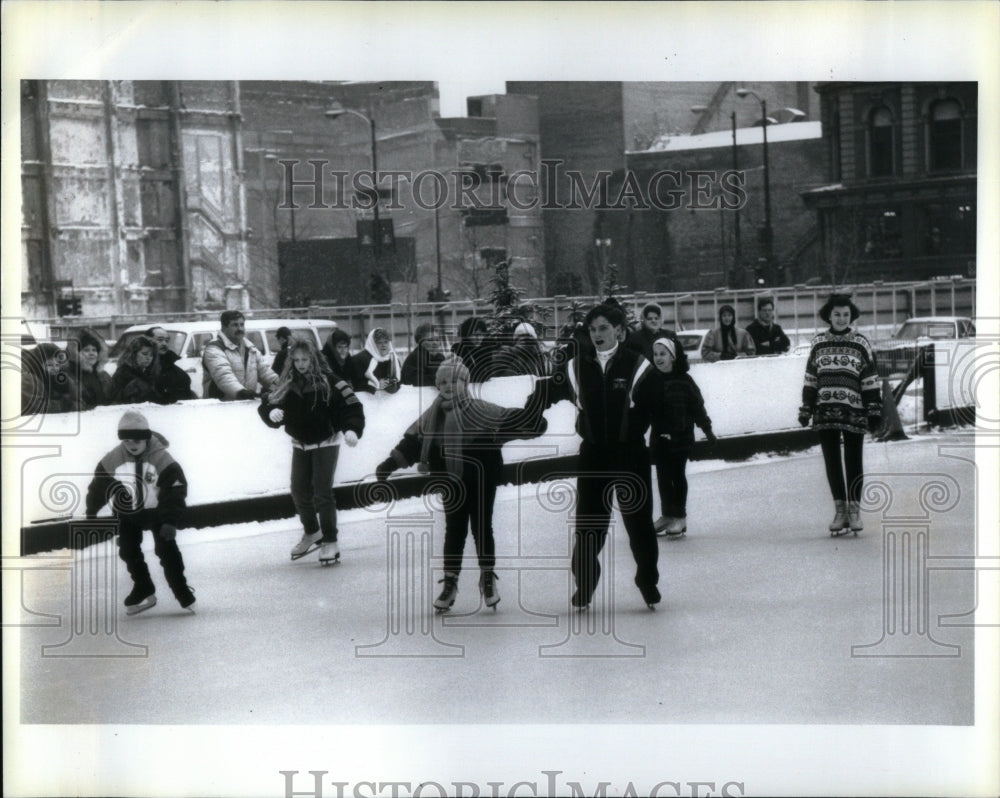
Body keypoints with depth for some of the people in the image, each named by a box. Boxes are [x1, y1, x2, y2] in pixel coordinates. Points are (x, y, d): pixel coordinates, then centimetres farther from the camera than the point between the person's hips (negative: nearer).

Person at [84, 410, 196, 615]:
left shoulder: (161, 459, -27)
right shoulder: (113, 460, -18)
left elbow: (175, 490, -28)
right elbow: (99, 486, -4)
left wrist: (170, 521, -35)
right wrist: (91, 515, 2)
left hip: (157, 509, -3)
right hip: (127, 511, 4)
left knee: (166, 549, -12)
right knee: (128, 551, 1)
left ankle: (183, 593, -1)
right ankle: (144, 593, 17)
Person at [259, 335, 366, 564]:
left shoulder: (328, 382, -16)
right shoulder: (287, 384, -3)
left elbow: (351, 407, -19)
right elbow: (268, 405, -3)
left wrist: (351, 429, -34)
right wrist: (272, 412, -26)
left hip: (325, 443, -5)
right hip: (300, 444, 5)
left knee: (322, 491, -10)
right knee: (299, 491, 11)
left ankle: (330, 542, -1)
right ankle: (311, 533, 33)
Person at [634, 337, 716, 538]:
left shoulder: (683, 380, -9)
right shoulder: (649, 381, -1)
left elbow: (697, 406, -3)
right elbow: (642, 409, -1)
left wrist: (707, 430, 1)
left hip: (681, 435, -3)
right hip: (659, 436, 3)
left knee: (678, 474, 2)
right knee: (663, 476, 9)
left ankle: (680, 517, 9)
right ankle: (667, 515, 21)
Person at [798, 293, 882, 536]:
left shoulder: (861, 343, 1)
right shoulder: (818, 343, 7)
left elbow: (871, 380, 1)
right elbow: (810, 378, 11)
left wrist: (875, 411, -3)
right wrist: (806, 409, 8)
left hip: (853, 411, -2)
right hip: (825, 411, 2)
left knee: (853, 460, 5)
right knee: (832, 461, 5)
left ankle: (854, 509, 14)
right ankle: (840, 510, 13)